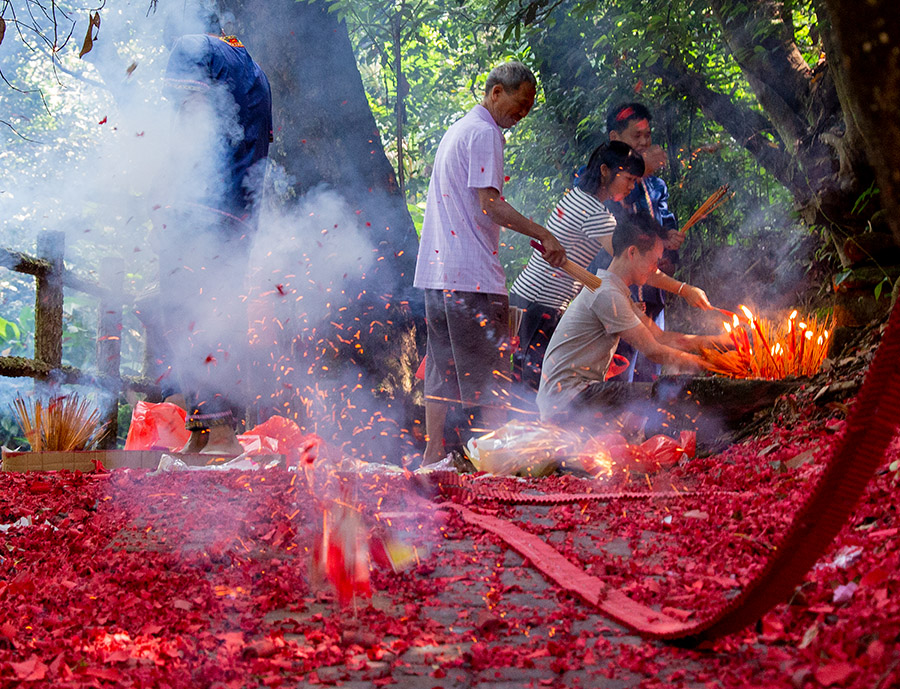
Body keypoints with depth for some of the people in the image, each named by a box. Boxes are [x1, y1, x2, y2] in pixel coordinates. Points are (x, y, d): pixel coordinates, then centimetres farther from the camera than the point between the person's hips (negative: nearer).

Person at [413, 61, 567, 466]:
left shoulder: (457, 129, 22)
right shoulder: (485, 133, -9)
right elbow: (489, 204, -17)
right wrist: (542, 235, -15)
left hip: (438, 269, 10)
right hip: (473, 272, -10)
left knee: (442, 368, 11)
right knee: (490, 371, -5)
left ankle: (432, 455, 13)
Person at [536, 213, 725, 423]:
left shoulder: (617, 292, 16)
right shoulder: (607, 294, -18)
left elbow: (661, 337, 16)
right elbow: (652, 350, -16)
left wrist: (720, 340, 12)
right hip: (566, 398, -10)